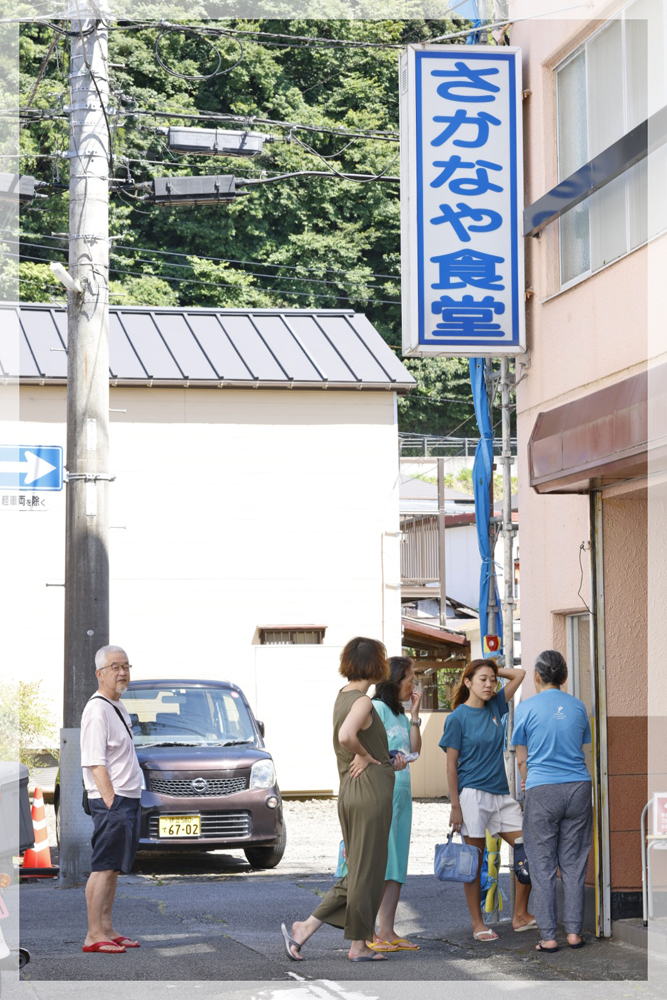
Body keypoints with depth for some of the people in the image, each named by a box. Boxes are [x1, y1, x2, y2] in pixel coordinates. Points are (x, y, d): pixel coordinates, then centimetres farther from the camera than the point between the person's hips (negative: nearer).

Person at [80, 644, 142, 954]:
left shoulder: (118, 707, 17)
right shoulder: (97, 710, -14)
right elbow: (95, 763, -19)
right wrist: (111, 802, -23)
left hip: (128, 799, 10)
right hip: (111, 801, -10)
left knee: (113, 868, 11)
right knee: (103, 867, -9)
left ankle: (106, 928, 16)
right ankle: (94, 935, -9)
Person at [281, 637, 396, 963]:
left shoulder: (343, 695, 13)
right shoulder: (362, 700, -15)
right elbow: (345, 736, -33)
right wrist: (364, 755, -15)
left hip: (350, 792, 9)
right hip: (370, 792, -9)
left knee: (358, 873, 14)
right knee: (366, 871, 2)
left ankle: (303, 929, 9)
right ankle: (358, 945, 10)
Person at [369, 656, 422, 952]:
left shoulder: (399, 713, 20)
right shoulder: (377, 708, -7)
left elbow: (415, 750, 15)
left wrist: (414, 714, 12)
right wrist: (388, 761, -26)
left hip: (402, 793, 9)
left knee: (396, 864, 7)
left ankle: (387, 931, 9)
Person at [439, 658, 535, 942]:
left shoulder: (495, 707, 10)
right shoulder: (457, 718, -4)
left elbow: (519, 674, 18)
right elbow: (451, 765, -5)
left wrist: (493, 670, 9)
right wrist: (455, 806, -9)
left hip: (501, 793, 6)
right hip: (473, 793, -6)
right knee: (474, 862, 0)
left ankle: (520, 915, 9)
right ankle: (477, 924, 8)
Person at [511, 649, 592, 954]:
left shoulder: (527, 708, -3)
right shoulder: (577, 707, 7)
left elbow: (521, 760, 2)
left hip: (542, 791, -3)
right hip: (578, 788, 3)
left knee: (542, 865, 3)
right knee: (573, 863, 9)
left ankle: (548, 937, 1)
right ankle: (574, 931, 8)